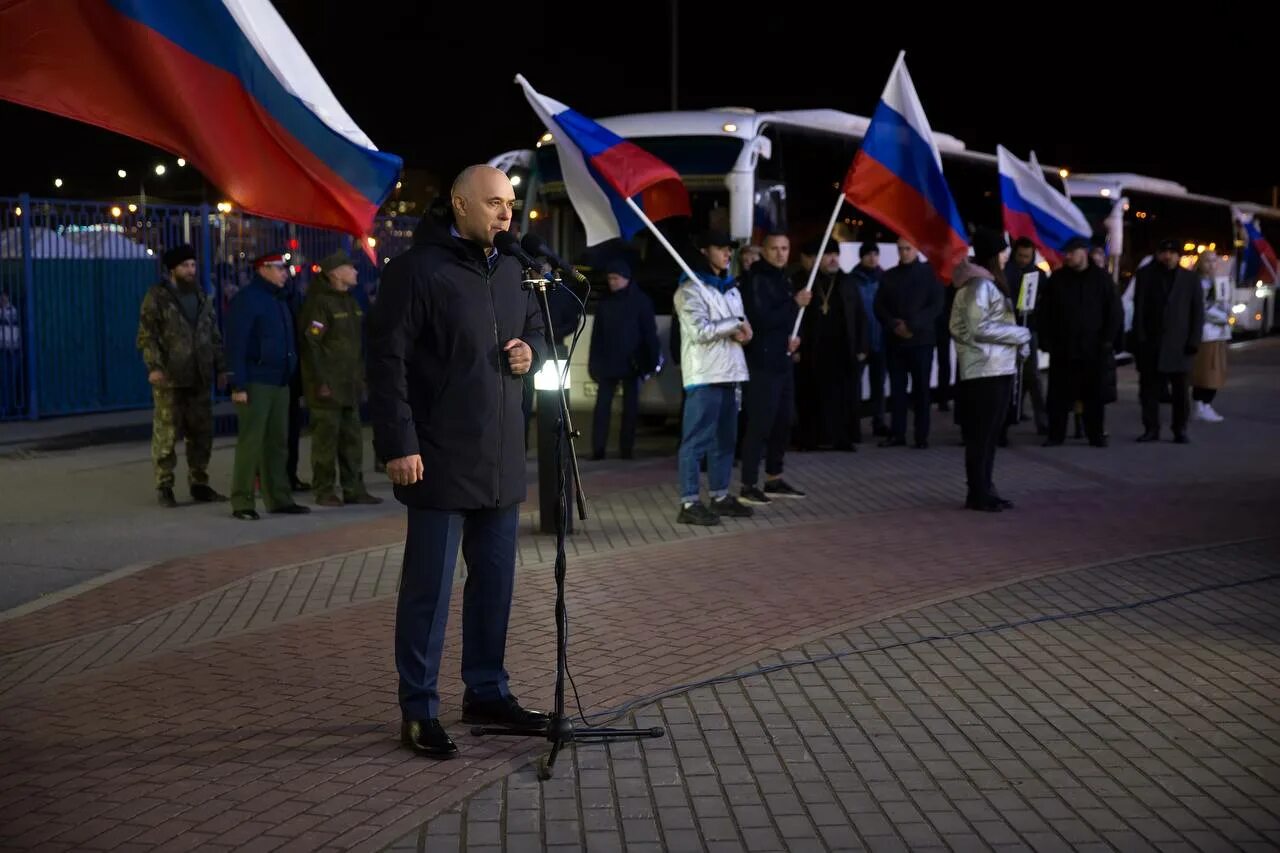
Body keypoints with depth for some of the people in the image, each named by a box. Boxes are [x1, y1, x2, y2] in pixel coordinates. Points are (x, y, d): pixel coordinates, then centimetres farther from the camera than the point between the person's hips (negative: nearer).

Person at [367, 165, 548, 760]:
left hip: (501, 460, 8)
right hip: (440, 461, -7)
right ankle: (418, 711, 8)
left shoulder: (511, 272, 12)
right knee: (428, 587, -1)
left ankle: (487, 692, 29)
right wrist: (399, 445, -19)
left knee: (495, 580, 15)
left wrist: (531, 351, 3)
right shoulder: (417, 270, -11)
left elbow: (536, 329, 28)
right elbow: (387, 359, -15)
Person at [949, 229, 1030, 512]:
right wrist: (1021, 334, -12)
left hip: (998, 367, 10)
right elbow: (979, 328, -20)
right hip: (984, 369, -10)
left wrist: (1017, 339, 5)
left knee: (990, 433, 11)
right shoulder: (979, 284, -14)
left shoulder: (990, 282, 17)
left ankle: (985, 490, 16)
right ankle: (978, 494, 1)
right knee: (981, 433, -4)